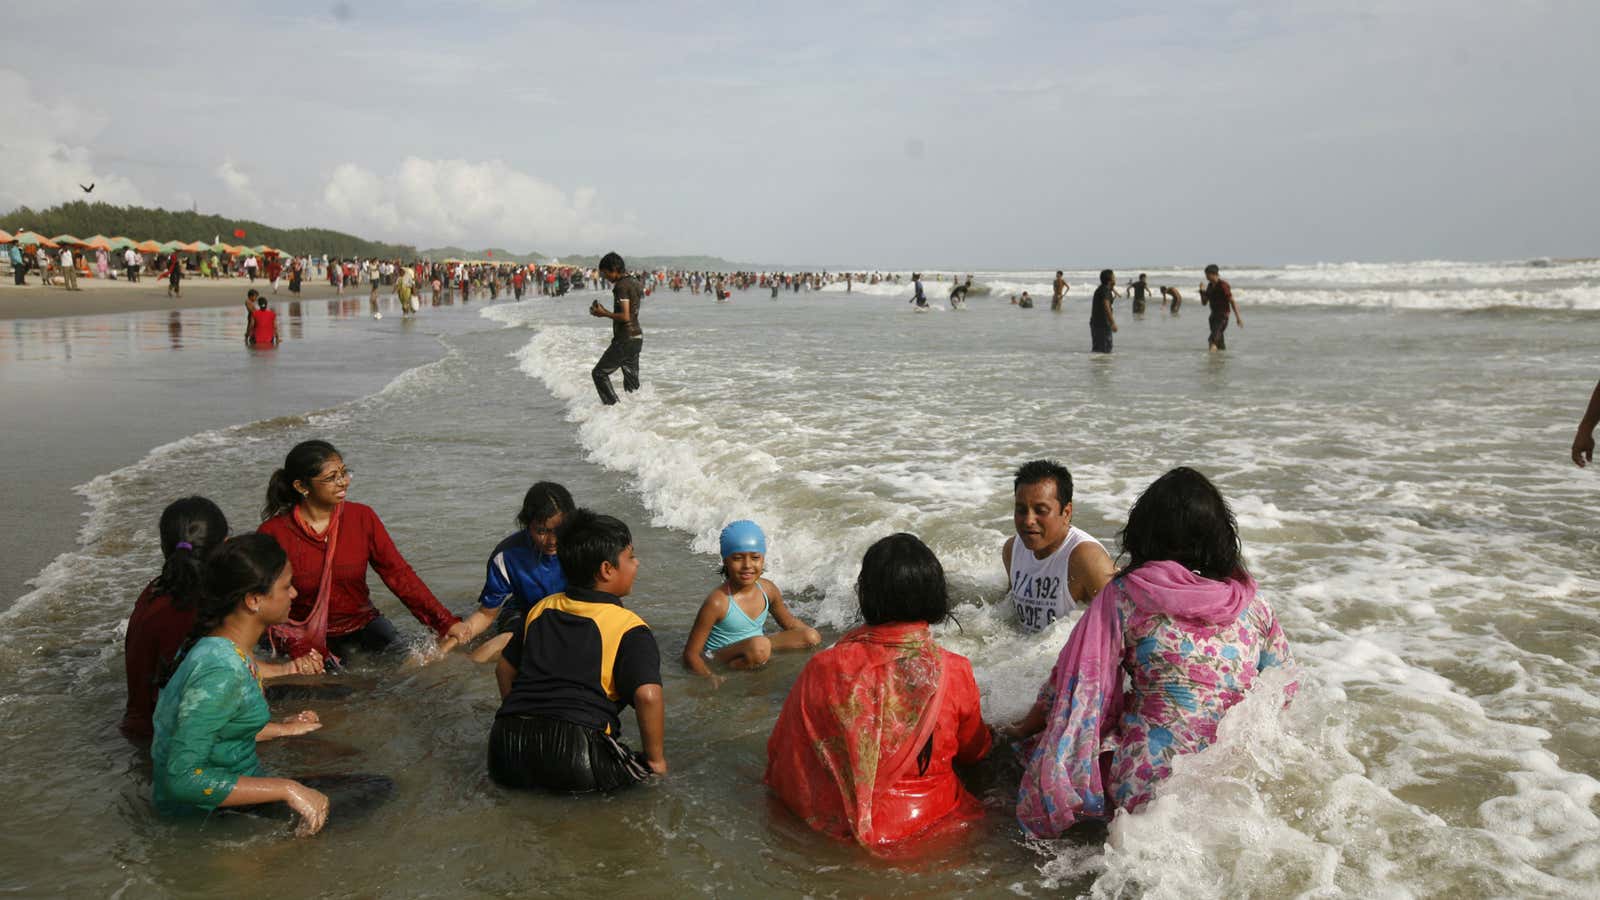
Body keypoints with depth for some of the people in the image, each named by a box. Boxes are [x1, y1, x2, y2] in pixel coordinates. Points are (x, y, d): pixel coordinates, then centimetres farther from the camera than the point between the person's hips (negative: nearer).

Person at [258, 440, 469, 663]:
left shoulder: (362, 517, -1)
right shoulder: (273, 534, -10)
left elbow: (399, 573, -3)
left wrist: (445, 622, -11)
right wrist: (299, 651, -25)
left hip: (362, 624, 4)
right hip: (307, 635, -3)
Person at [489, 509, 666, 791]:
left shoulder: (541, 609, 17)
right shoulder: (630, 629, -3)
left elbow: (505, 669, 26)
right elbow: (648, 695, -17)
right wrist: (655, 760, -4)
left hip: (507, 749, 7)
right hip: (576, 752, -6)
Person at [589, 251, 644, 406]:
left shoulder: (621, 286, -15)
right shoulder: (633, 282, 14)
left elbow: (625, 317, -22)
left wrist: (604, 314, -10)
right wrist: (604, 312, 17)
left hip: (625, 339, -9)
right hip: (637, 337, 9)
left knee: (599, 373, 0)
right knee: (631, 380, 14)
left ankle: (614, 407, -4)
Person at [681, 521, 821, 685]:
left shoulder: (768, 590, -4)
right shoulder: (717, 602, -23)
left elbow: (790, 623, 17)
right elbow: (691, 654, -19)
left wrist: (811, 637, 6)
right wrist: (710, 677, -33)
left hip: (754, 650, 7)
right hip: (719, 659, -7)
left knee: (812, 636, -1)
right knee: (759, 646, -36)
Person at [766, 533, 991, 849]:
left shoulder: (823, 669, -18)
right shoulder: (955, 672, -16)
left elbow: (780, 750, -4)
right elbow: (974, 752, 3)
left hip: (835, 822, 1)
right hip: (924, 820, 0)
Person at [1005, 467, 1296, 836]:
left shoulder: (1124, 595, -6)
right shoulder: (1253, 603, 4)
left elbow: (1078, 678, -1)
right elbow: (1285, 689, 14)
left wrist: (1029, 724, 16)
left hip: (1146, 786, -4)